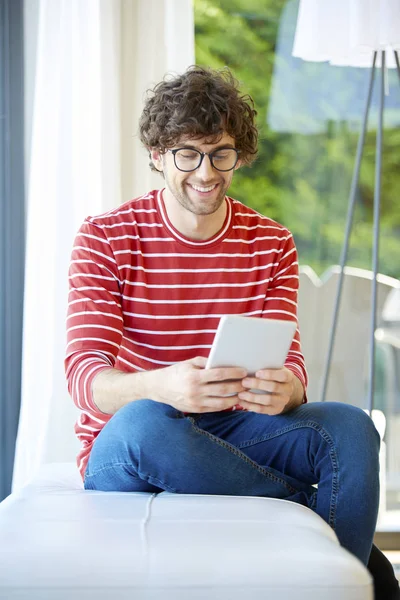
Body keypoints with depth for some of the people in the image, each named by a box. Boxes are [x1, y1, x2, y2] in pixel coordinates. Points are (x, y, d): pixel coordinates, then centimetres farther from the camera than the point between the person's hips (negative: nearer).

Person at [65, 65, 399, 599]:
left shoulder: (272, 246, 6)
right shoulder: (105, 239, -5)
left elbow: (290, 366, -3)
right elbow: (85, 376, -16)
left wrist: (283, 391, -30)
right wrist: (161, 386, -40)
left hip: (230, 432, 3)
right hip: (123, 452, -2)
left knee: (350, 428, -25)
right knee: (143, 421, -39)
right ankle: (313, 512, -21)